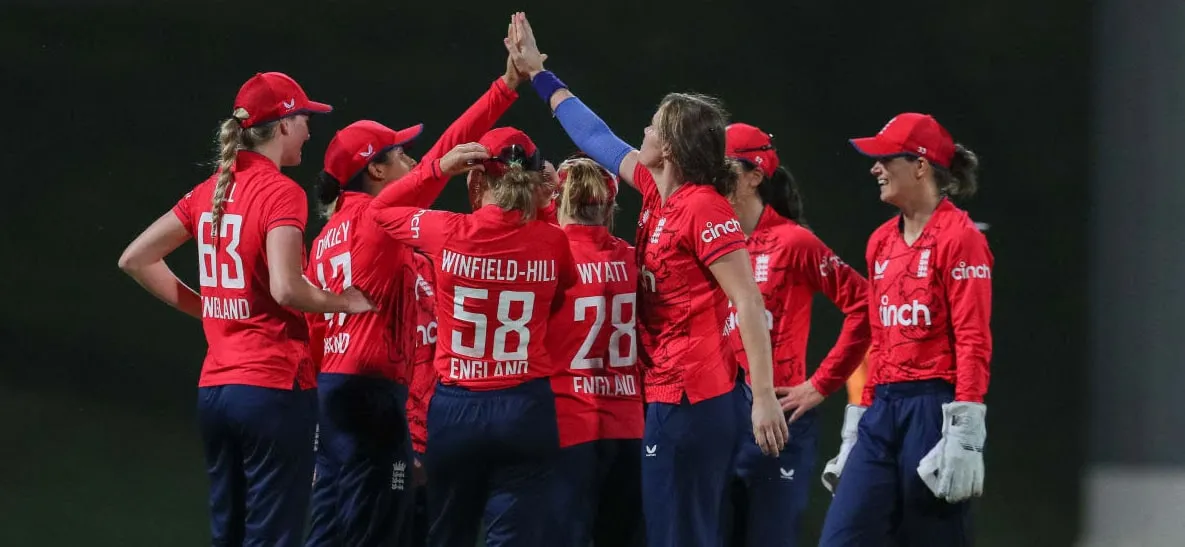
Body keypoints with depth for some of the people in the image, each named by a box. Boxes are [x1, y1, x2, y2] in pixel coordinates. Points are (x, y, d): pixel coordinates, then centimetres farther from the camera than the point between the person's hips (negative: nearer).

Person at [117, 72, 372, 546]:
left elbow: (135, 260, 13)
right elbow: (285, 289, -23)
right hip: (273, 389, -7)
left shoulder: (210, 191, 10)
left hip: (214, 389, 7)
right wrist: (346, 303, -6)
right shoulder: (281, 192, -11)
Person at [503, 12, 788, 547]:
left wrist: (764, 398, -24)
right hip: (675, 394, 9)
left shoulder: (701, 207, -15)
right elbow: (598, 139, 26)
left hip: (690, 398, -9)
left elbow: (749, 304, -19)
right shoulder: (658, 193, 10)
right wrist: (537, 73, 34)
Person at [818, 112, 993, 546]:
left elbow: (974, 340, -13)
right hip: (883, 411, 7)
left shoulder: (958, 236, -7)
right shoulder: (882, 241, 16)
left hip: (933, 408, -7)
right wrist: (859, 422, 17)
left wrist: (964, 433, -19)